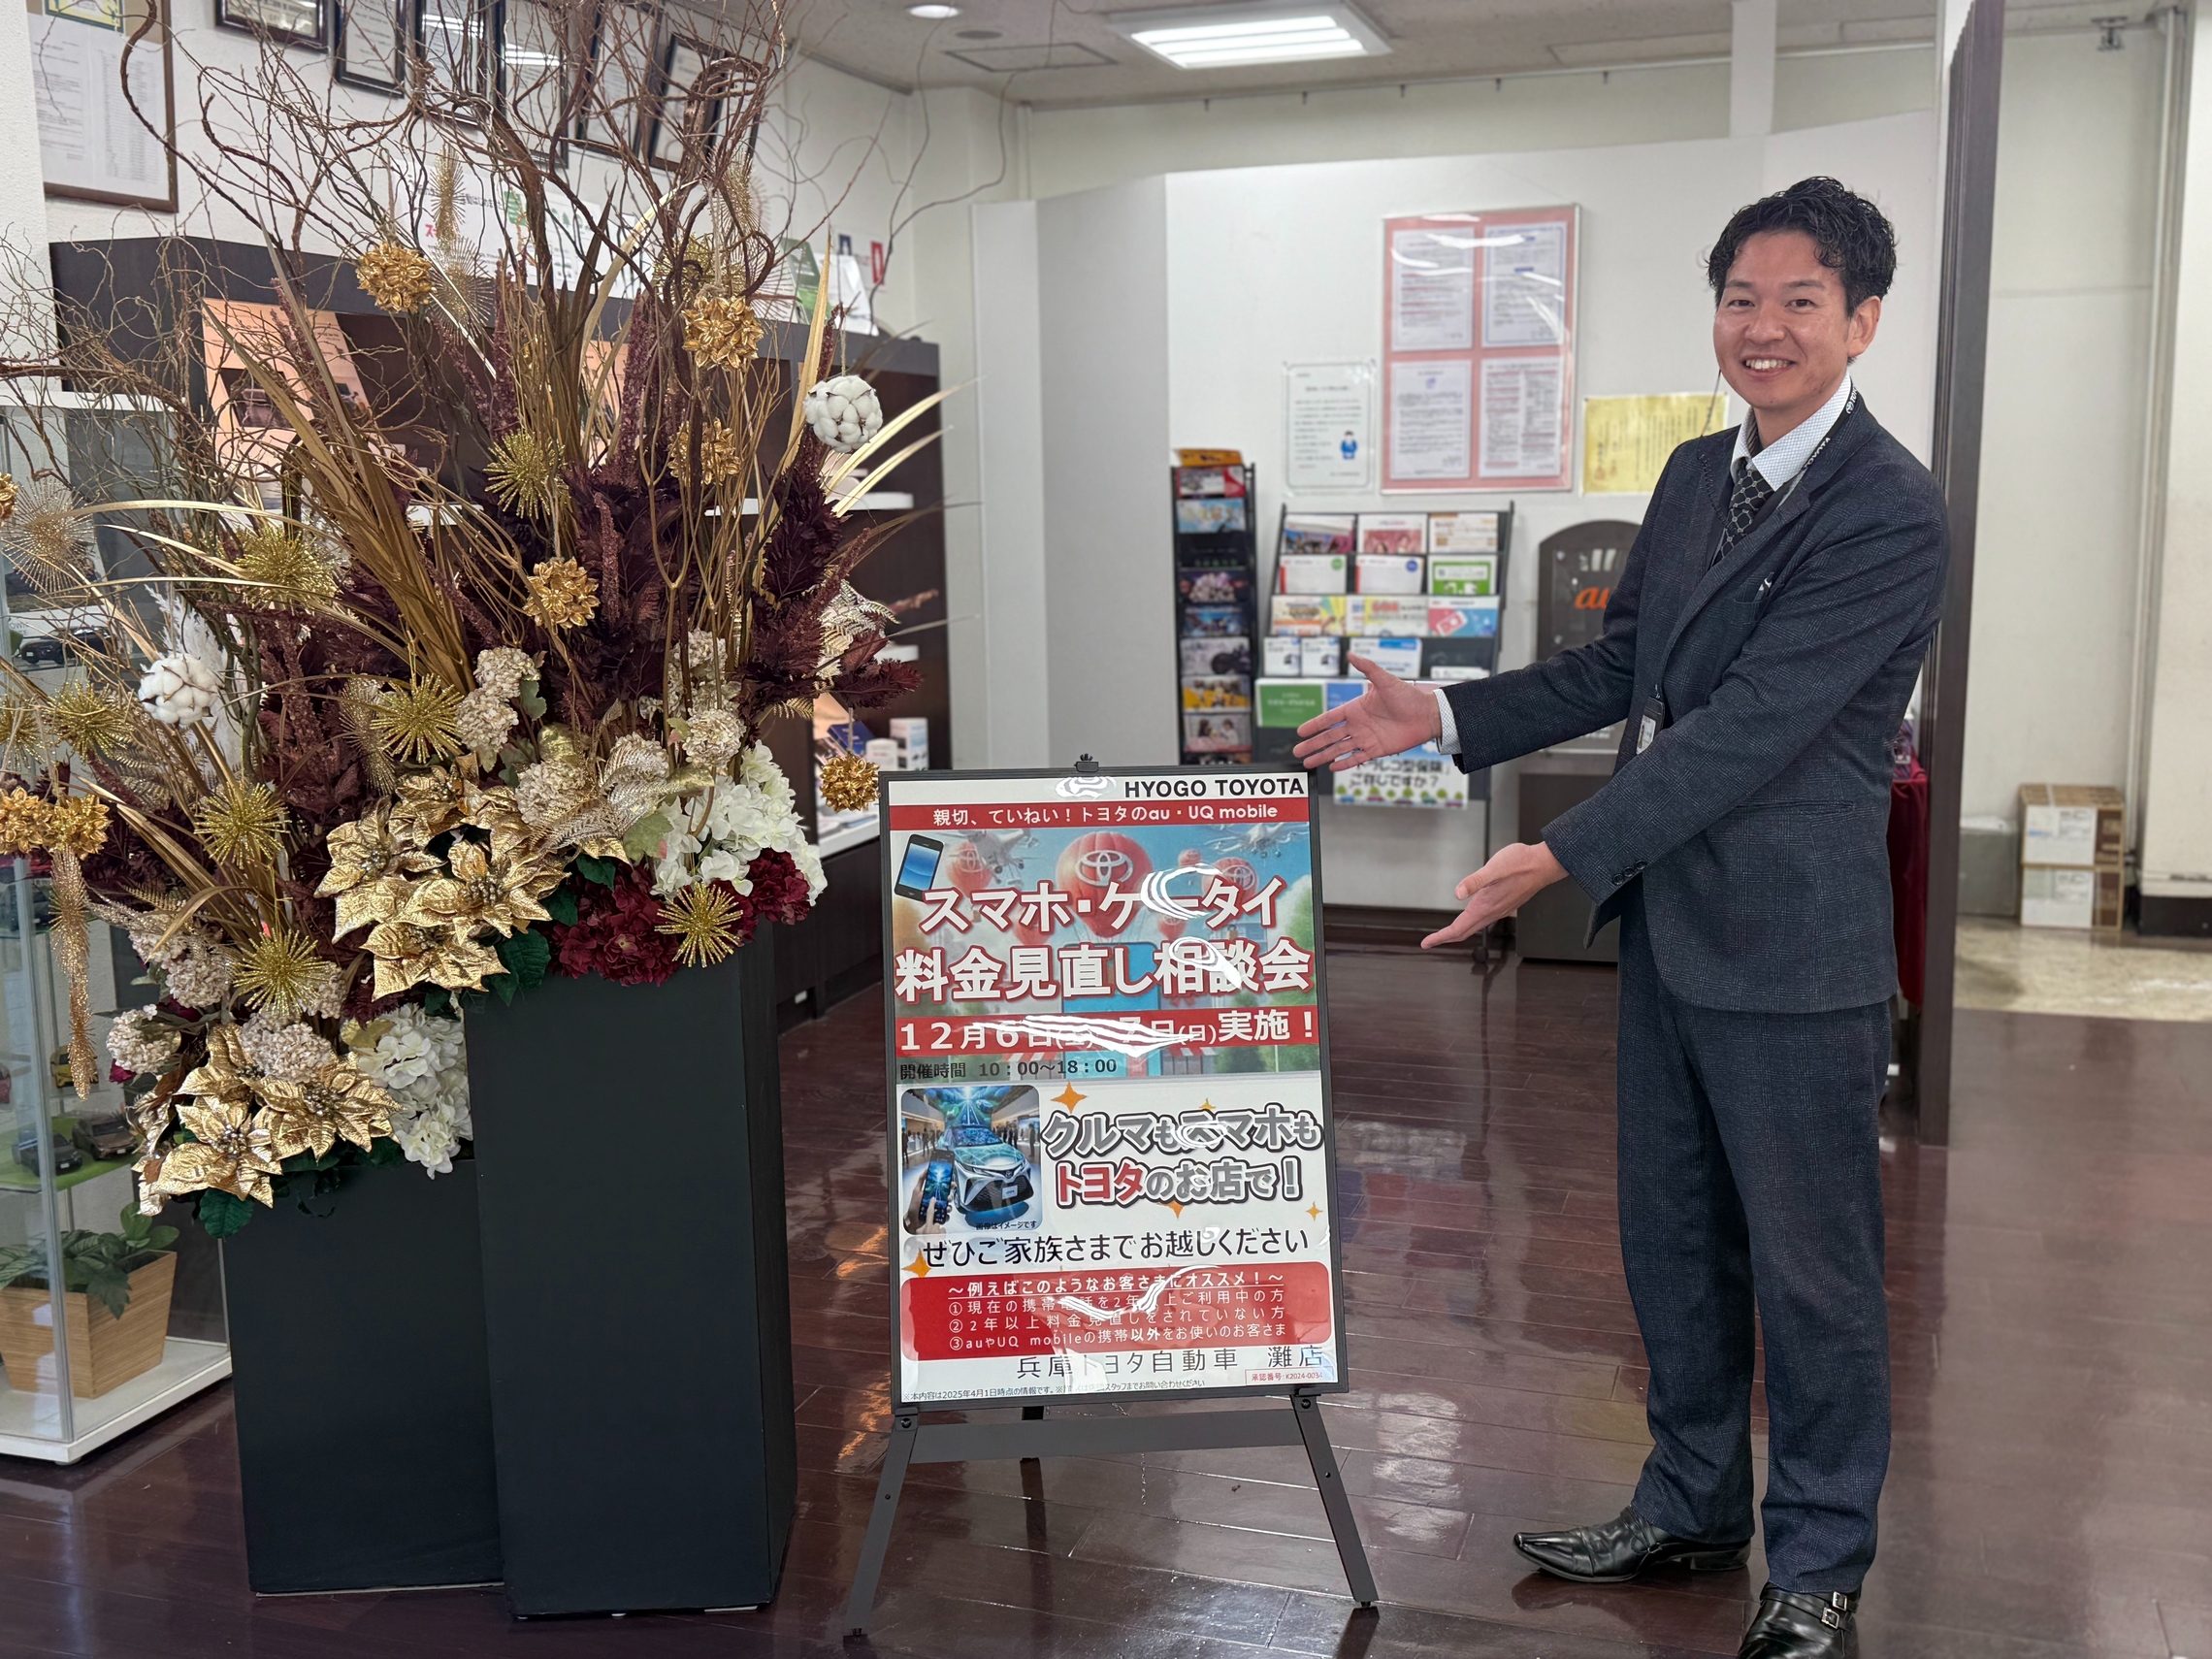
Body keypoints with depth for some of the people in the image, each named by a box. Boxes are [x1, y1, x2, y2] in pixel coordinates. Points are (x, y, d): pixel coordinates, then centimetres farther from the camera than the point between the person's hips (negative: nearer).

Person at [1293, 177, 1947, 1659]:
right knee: (1672, 1241, 18)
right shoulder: (1696, 474, 10)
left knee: (1812, 1264, 7)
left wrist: (1560, 857, -26)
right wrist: (1442, 716, 6)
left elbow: (1749, 726, -23)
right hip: (1668, 924, 8)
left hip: (1792, 943, -8)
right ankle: (1692, 1509, 36)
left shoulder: (1891, 512, -16)